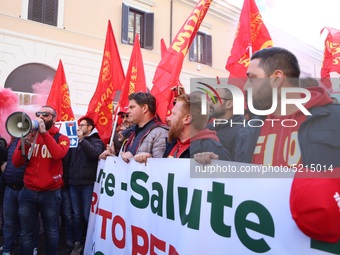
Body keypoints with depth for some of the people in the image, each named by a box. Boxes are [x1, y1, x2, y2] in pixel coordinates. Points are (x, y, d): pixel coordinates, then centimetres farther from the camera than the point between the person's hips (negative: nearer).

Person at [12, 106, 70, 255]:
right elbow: (16, 163, 0)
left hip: (50, 193, -2)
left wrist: (44, 132, -22)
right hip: (28, 192, 3)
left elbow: (58, 154, -23)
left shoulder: (62, 138, 0)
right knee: (26, 233, 11)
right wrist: (24, 144, -16)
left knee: (51, 232, 10)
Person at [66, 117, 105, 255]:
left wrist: (82, 139, -20)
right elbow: (67, 159, 12)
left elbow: (95, 153, -20)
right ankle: (78, 242, 23)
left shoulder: (96, 141, 2)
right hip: (74, 183, 4)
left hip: (88, 183, -4)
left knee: (88, 215, 2)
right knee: (77, 215, 12)